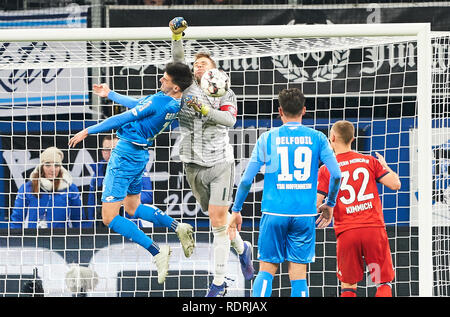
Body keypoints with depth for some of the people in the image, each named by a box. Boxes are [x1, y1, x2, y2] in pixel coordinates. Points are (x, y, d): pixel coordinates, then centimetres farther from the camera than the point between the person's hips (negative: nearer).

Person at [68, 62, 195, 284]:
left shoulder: (157, 102, -24)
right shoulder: (175, 104, 3)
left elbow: (121, 119, -19)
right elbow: (137, 105, 19)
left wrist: (88, 131, -11)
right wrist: (110, 95, 29)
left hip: (126, 155, -9)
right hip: (141, 155, 9)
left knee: (109, 218, -7)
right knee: (133, 209, 27)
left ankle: (157, 252, -12)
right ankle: (178, 227, 13)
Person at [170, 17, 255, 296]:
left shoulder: (226, 93, 5)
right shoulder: (187, 87, 9)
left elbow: (230, 119, -12)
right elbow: (178, 60, -4)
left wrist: (206, 110, -25)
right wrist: (177, 35, -18)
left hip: (221, 161, -3)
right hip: (194, 165, 3)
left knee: (218, 220, -11)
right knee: (218, 218, 11)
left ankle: (219, 282, -8)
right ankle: (242, 248, 41)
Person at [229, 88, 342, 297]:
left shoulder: (267, 138, 3)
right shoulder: (316, 138, 4)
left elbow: (246, 179, 2)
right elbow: (336, 175, -3)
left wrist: (236, 211, 12)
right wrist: (330, 205, 13)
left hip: (274, 212, 0)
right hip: (305, 214, 0)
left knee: (267, 271, 8)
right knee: (298, 275, 3)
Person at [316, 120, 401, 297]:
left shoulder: (326, 170, 2)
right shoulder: (369, 162, 6)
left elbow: (314, 204, -5)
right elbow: (395, 184, 3)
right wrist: (385, 166, 21)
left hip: (346, 233, -1)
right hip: (374, 228, 1)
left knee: (348, 286, 9)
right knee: (383, 283, 5)